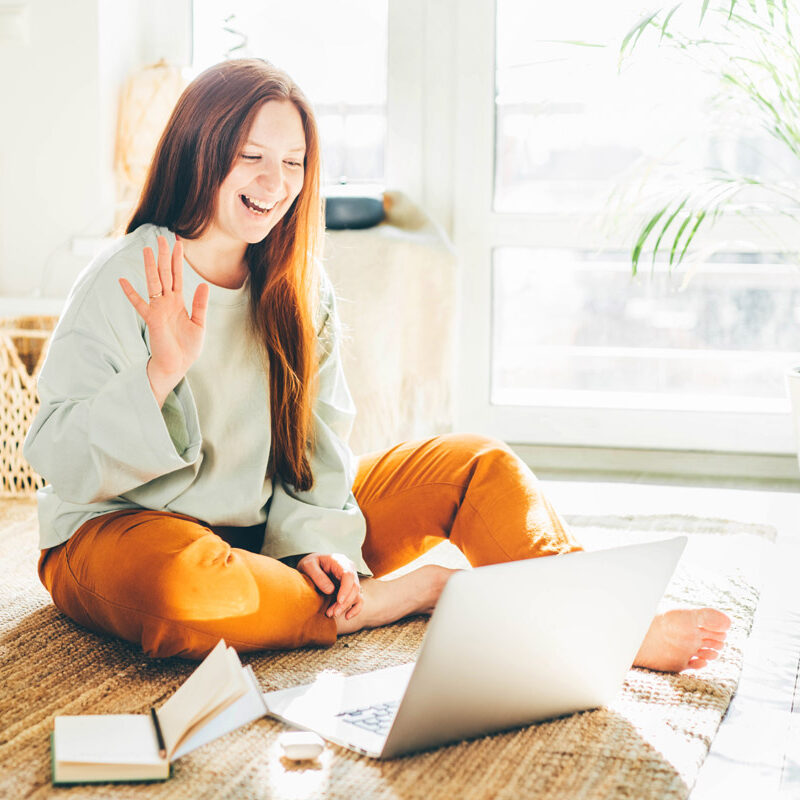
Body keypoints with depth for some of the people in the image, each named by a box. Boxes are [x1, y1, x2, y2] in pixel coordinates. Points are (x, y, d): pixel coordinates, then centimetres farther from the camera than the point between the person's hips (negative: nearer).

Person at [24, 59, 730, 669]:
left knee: (476, 464, -6)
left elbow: (315, 439, 4)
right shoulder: (122, 284, -14)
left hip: (269, 529, 6)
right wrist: (165, 368, -32)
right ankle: (415, 594, -24)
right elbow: (62, 465, -19)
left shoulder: (300, 286, 3)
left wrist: (315, 540, -14)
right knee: (175, 584, -43)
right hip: (128, 529, -5)